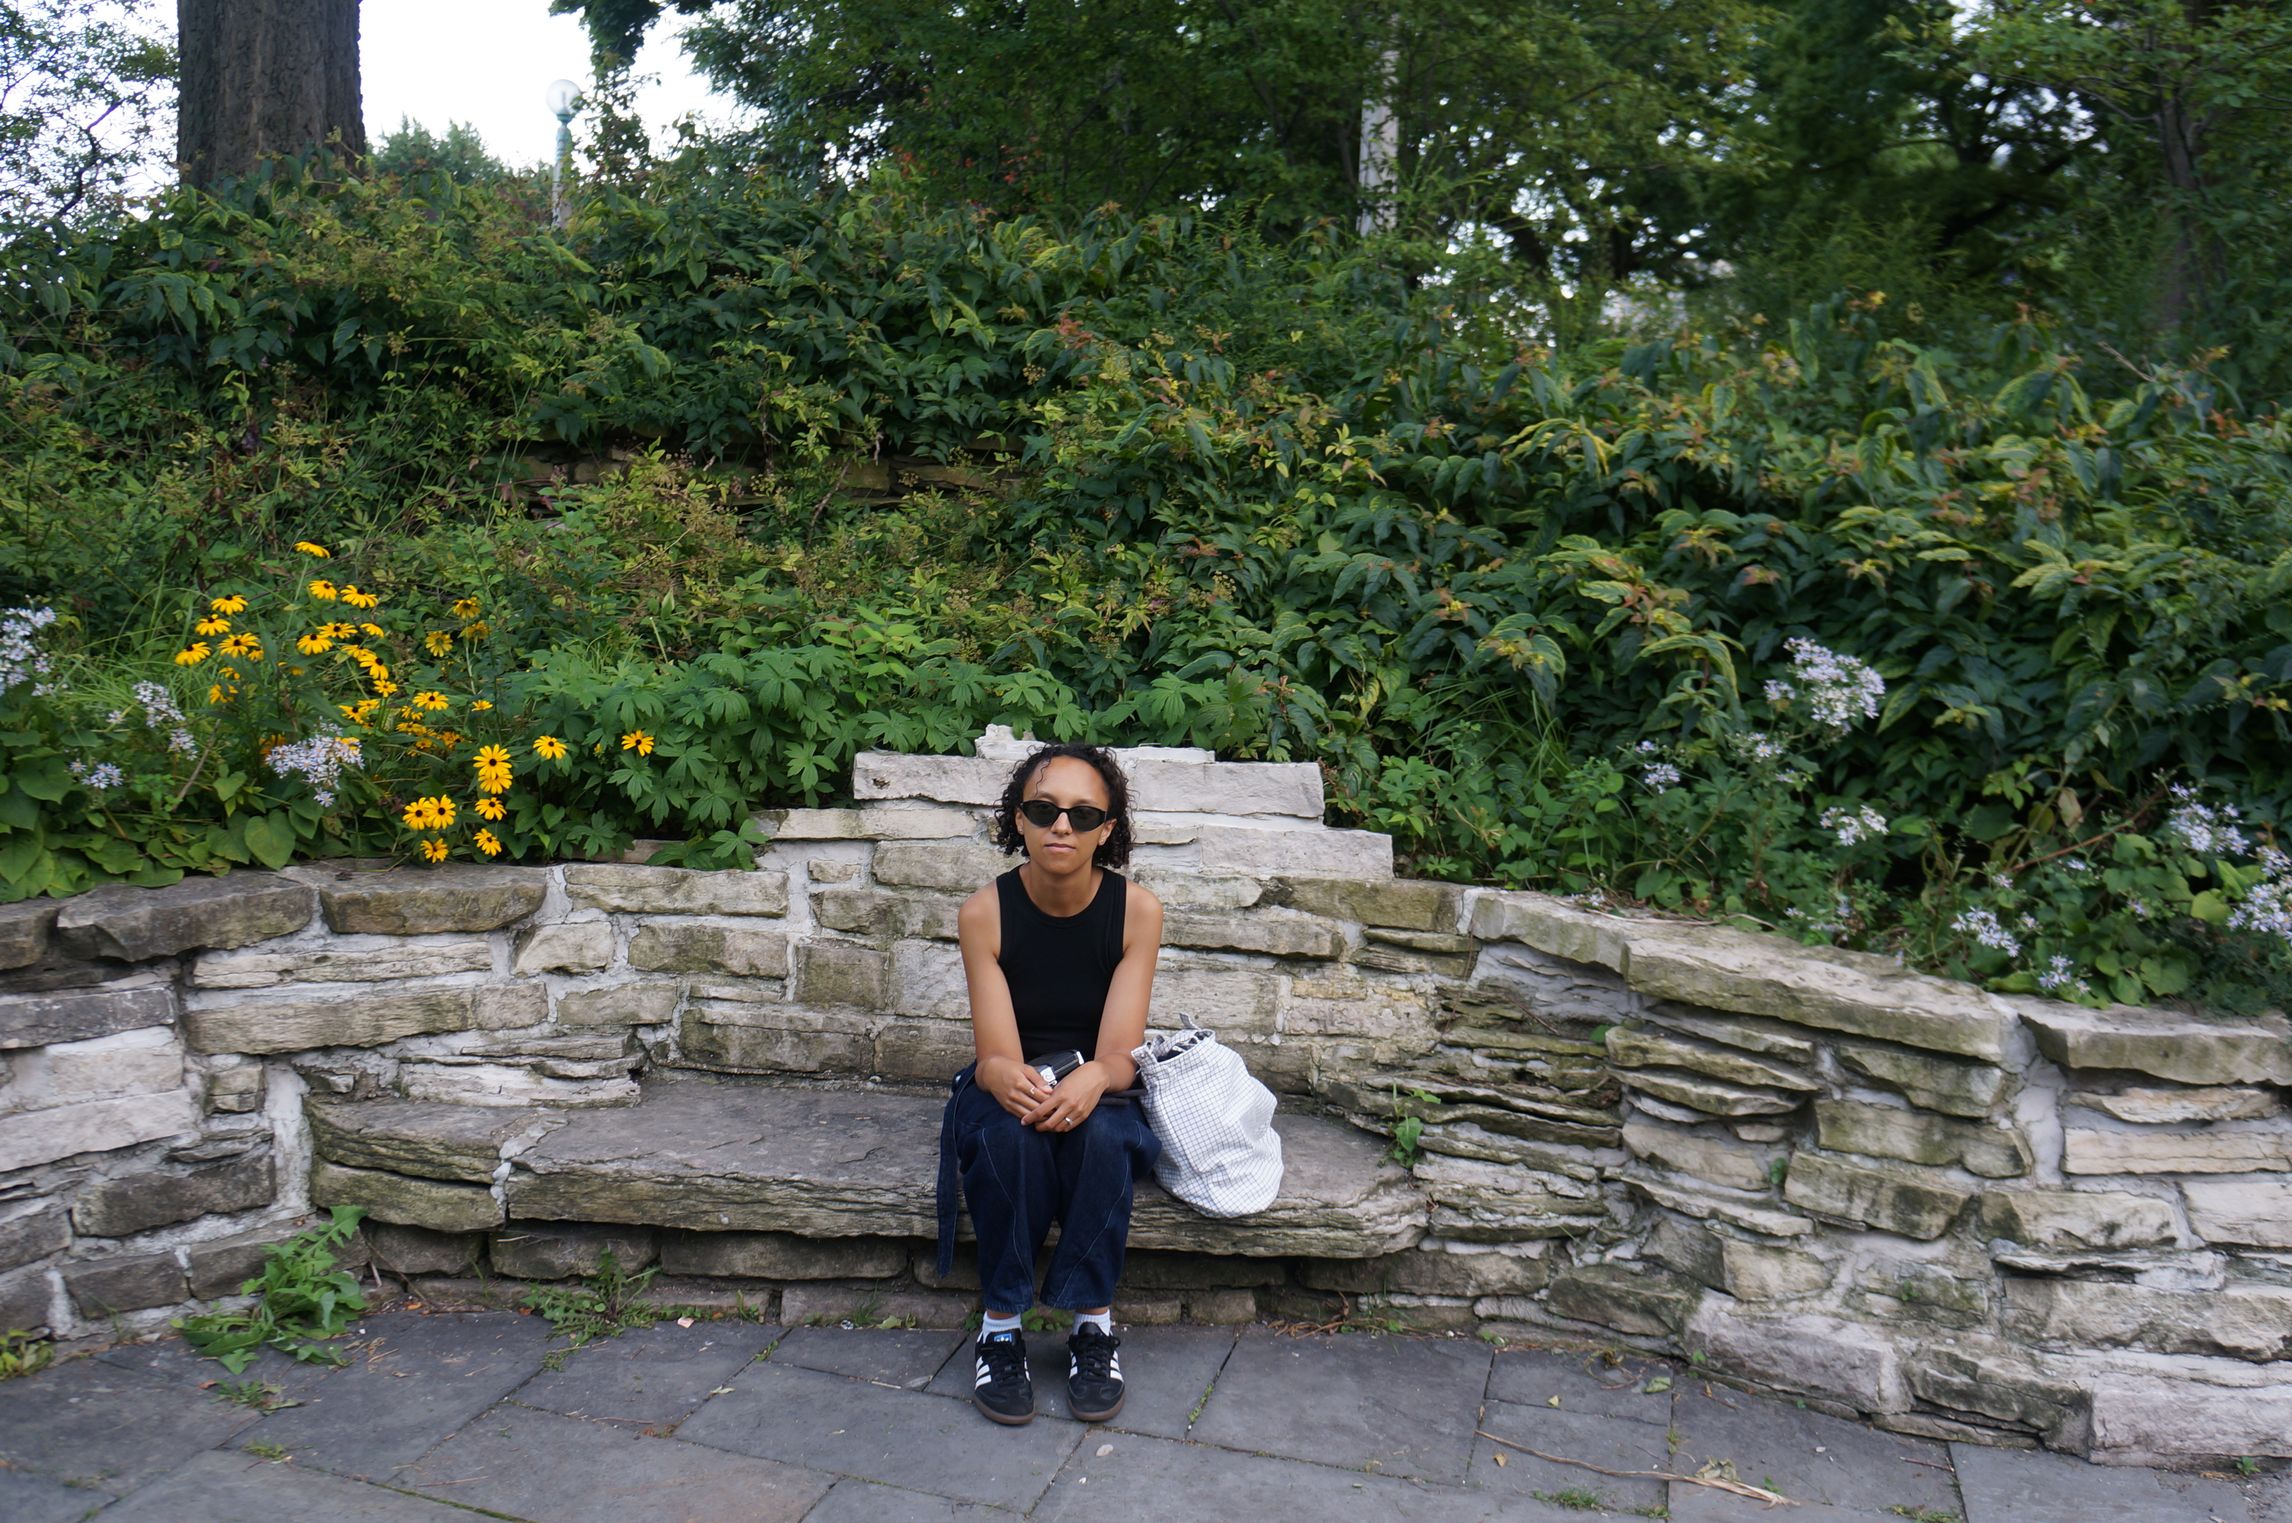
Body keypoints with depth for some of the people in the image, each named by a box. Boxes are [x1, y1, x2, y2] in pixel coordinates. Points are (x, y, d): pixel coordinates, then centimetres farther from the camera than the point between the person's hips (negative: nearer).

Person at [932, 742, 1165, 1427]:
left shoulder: (1136, 909, -14)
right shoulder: (984, 912, -14)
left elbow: (1119, 1053, -18)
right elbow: (995, 1054, -19)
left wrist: (1092, 1080, -43)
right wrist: (1006, 1077, -45)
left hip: (1100, 1094, 0)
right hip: (1012, 1090, 0)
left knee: (1101, 1132, -34)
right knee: (1010, 1132, -34)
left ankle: (1093, 1321, -17)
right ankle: (1001, 1324, -18)